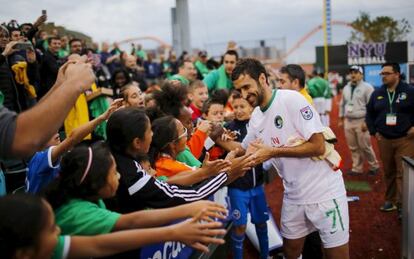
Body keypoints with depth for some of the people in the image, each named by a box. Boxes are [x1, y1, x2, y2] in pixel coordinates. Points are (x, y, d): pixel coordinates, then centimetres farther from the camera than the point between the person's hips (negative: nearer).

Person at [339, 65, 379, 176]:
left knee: (365, 146, -3)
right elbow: (342, 104, 20)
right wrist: (341, 119, 17)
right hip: (348, 121, 6)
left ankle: (374, 166, 15)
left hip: (361, 121, -6)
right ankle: (357, 168, 18)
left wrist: (367, 122, -16)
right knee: (353, 147, 8)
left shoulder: (367, 87, -6)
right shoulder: (346, 88, 14)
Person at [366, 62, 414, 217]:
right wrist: (373, 131, 9)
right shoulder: (377, 93, 7)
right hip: (384, 140, 4)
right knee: (388, 172, 13)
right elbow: (370, 113, 16)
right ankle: (390, 200, 25)